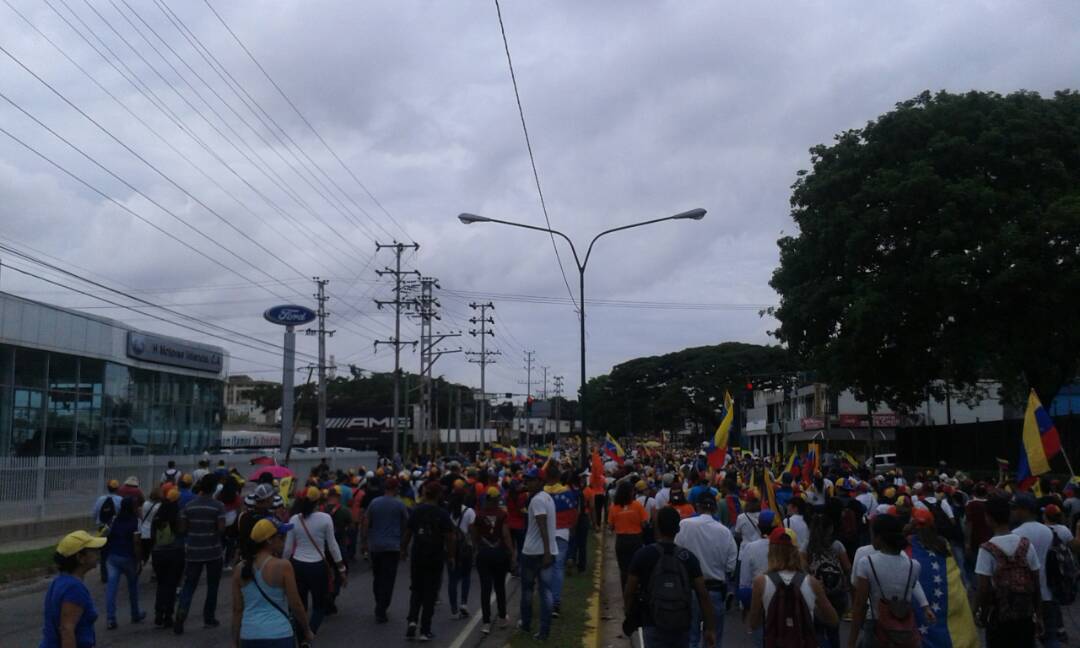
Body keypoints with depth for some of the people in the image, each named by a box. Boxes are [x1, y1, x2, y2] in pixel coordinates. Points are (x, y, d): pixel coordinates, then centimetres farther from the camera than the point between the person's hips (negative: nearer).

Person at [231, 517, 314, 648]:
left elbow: (237, 610, 7)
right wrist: (307, 631, 8)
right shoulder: (282, 566, -10)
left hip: (248, 636, 5)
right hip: (278, 636, -5)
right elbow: (296, 605, -6)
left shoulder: (241, 569, 4)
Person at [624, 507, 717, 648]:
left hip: (654, 626, -3)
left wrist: (630, 616, 12)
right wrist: (710, 628, -2)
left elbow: (629, 593, -5)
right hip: (682, 627, 3)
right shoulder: (689, 557, -4)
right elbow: (703, 595, -8)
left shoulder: (643, 555, -9)